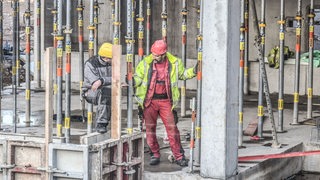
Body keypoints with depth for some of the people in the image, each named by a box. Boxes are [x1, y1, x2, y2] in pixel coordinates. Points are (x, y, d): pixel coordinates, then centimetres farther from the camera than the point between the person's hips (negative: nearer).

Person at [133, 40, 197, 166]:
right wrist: (131, 81, -18)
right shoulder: (145, 63, -1)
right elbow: (138, 78, 4)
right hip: (150, 100, 0)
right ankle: (155, 155, 19)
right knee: (150, 128, 6)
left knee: (172, 128, -3)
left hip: (166, 100, 0)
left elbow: (182, 74, 19)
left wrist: (193, 71, 3)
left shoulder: (174, 63, 3)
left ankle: (179, 156, 5)